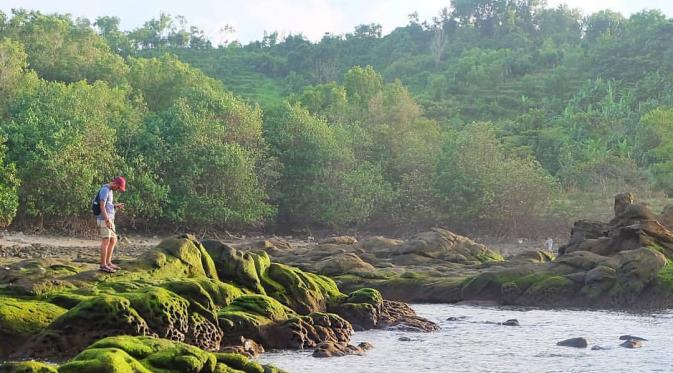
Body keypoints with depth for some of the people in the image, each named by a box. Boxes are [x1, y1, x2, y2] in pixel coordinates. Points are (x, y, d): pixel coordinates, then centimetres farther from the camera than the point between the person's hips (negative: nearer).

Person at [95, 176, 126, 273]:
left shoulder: (109, 191, 19)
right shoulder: (104, 190, -13)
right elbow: (102, 206, -21)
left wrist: (116, 206, 11)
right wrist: (107, 220, -26)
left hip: (108, 220, 10)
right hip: (104, 220, -10)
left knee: (113, 241, 12)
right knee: (106, 241, -10)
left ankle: (108, 263, 16)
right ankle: (103, 265, -7)